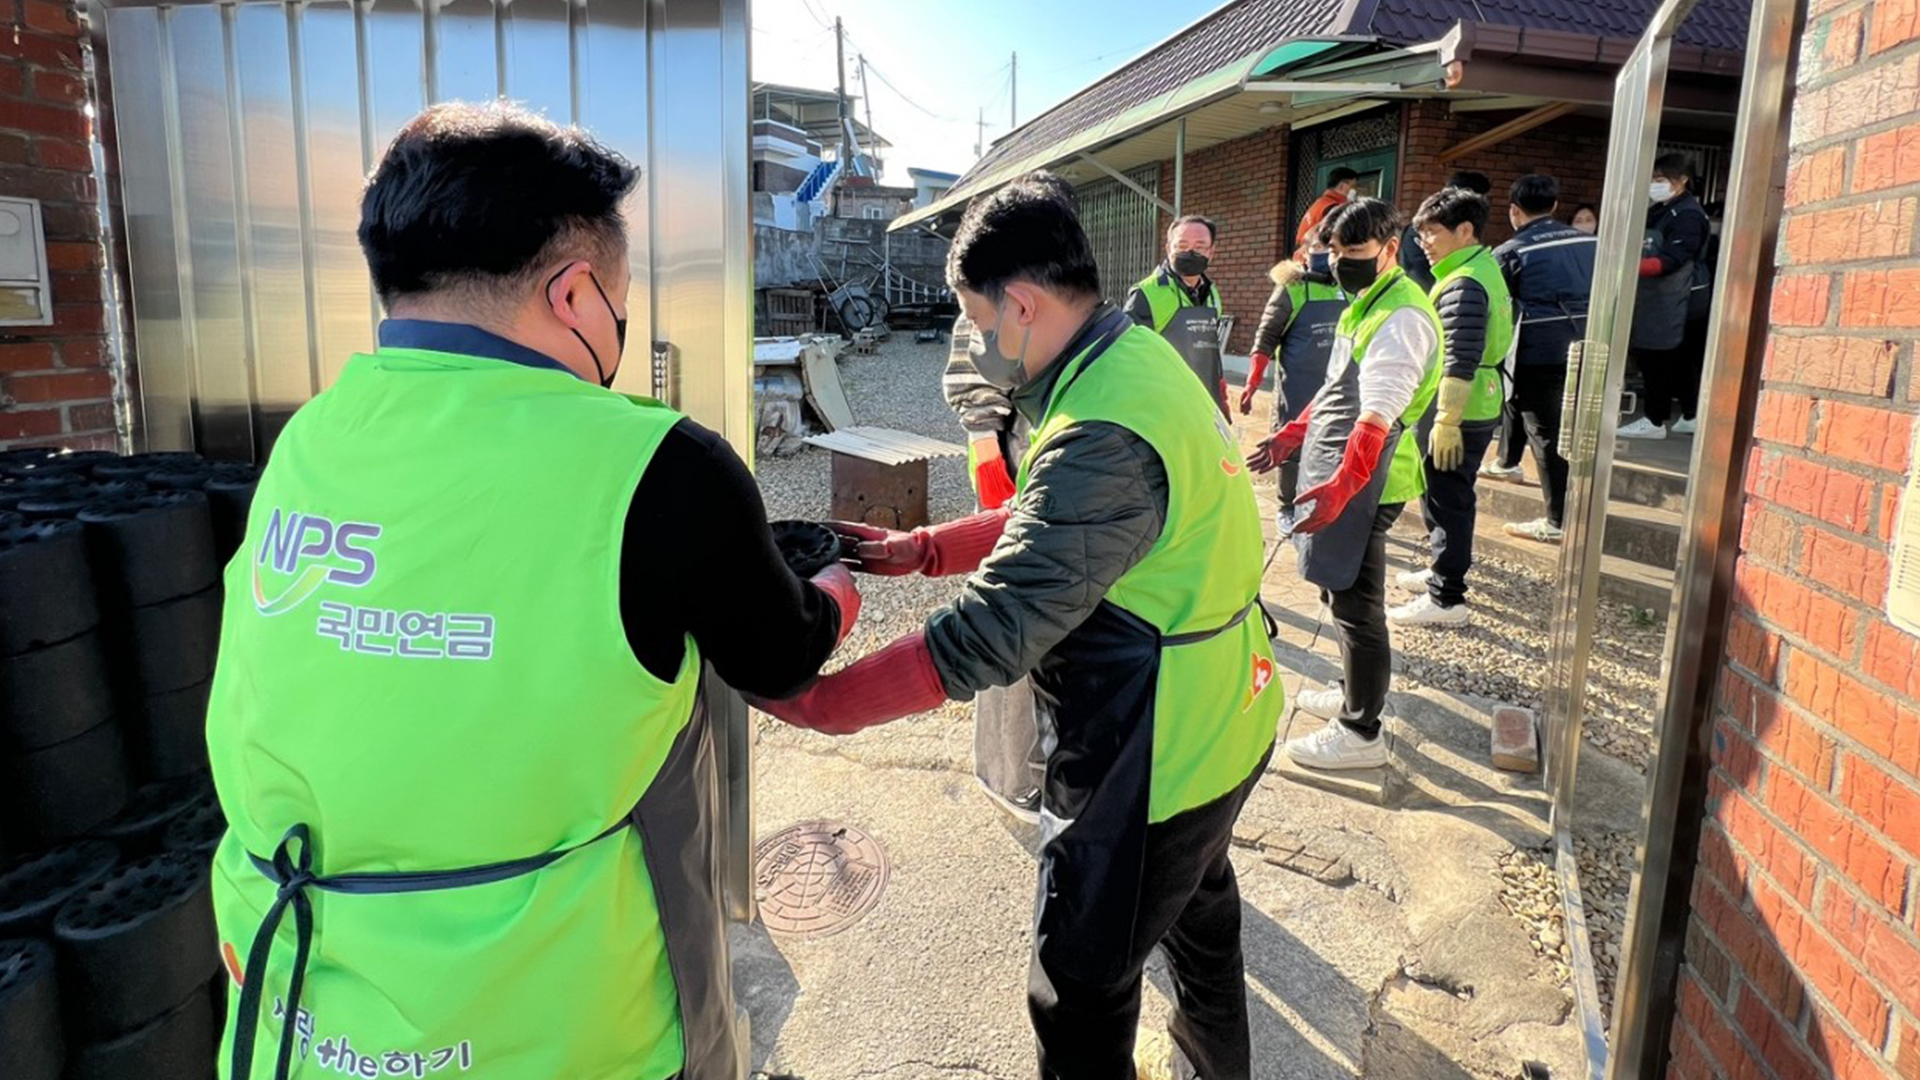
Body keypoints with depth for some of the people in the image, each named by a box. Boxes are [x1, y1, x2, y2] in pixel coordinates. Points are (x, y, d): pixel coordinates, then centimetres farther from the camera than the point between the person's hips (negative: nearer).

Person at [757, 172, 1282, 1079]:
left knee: (1078, 997, 8)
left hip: (1153, 755, -10)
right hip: (1226, 718, 10)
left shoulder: (1103, 437, -30)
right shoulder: (1142, 357, 1)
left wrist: (819, 703, -28)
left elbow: (996, 630, -32)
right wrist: (921, 548, 3)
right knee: (1197, 901, 33)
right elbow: (1054, 529, 9)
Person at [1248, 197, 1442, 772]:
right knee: (1341, 591, 20)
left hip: (1363, 482, -10)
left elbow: (1378, 414, -28)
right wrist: (1290, 437, 24)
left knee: (1355, 601, -3)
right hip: (1337, 472, 10)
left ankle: (1360, 732, 7)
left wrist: (1342, 485, -37)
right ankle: (1355, 691, 36)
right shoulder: (1363, 305, 15)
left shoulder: (1402, 316, -17)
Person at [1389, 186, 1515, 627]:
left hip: (1460, 413, -10)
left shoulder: (1463, 284, -19)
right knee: (1451, 495, 22)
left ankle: (1446, 598, 4)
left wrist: (1446, 421, -23)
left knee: (1445, 499, -3)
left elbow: (1460, 362, -25)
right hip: (1480, 407, 10)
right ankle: (1446, 567, 37)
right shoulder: (1484, 268, 14)